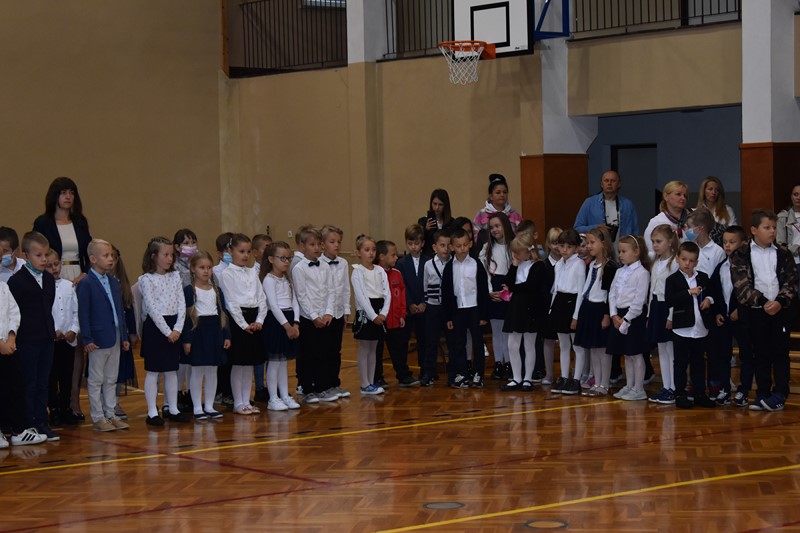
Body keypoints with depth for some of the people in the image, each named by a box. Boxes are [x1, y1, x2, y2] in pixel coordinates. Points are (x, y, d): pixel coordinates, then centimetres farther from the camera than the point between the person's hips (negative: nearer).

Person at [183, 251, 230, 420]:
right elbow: (186, 316, -8)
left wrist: (226, 335, 5)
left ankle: (209, 406, 16)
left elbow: (223, 313, 11)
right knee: (197, 371, 0)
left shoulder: (217, 290, 10)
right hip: (197, 331, -5)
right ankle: (197, 407, 7)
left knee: (212, 371, 8)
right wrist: (186, 339, -13)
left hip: (215, 331, 5)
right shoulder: (189, 290, -5)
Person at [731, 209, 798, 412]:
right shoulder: (741, 256, 0)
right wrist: (763, 301, -17)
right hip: (755, 311, -1)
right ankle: (763, 395, 11)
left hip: (780, 310, 1)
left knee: (780, 352, 0)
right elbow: (741, 285, -8)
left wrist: (780, 302, -14)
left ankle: (780, 395, 3)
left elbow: (790, 282, 2)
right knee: (761, 354, 5)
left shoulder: (783, 254, 8)